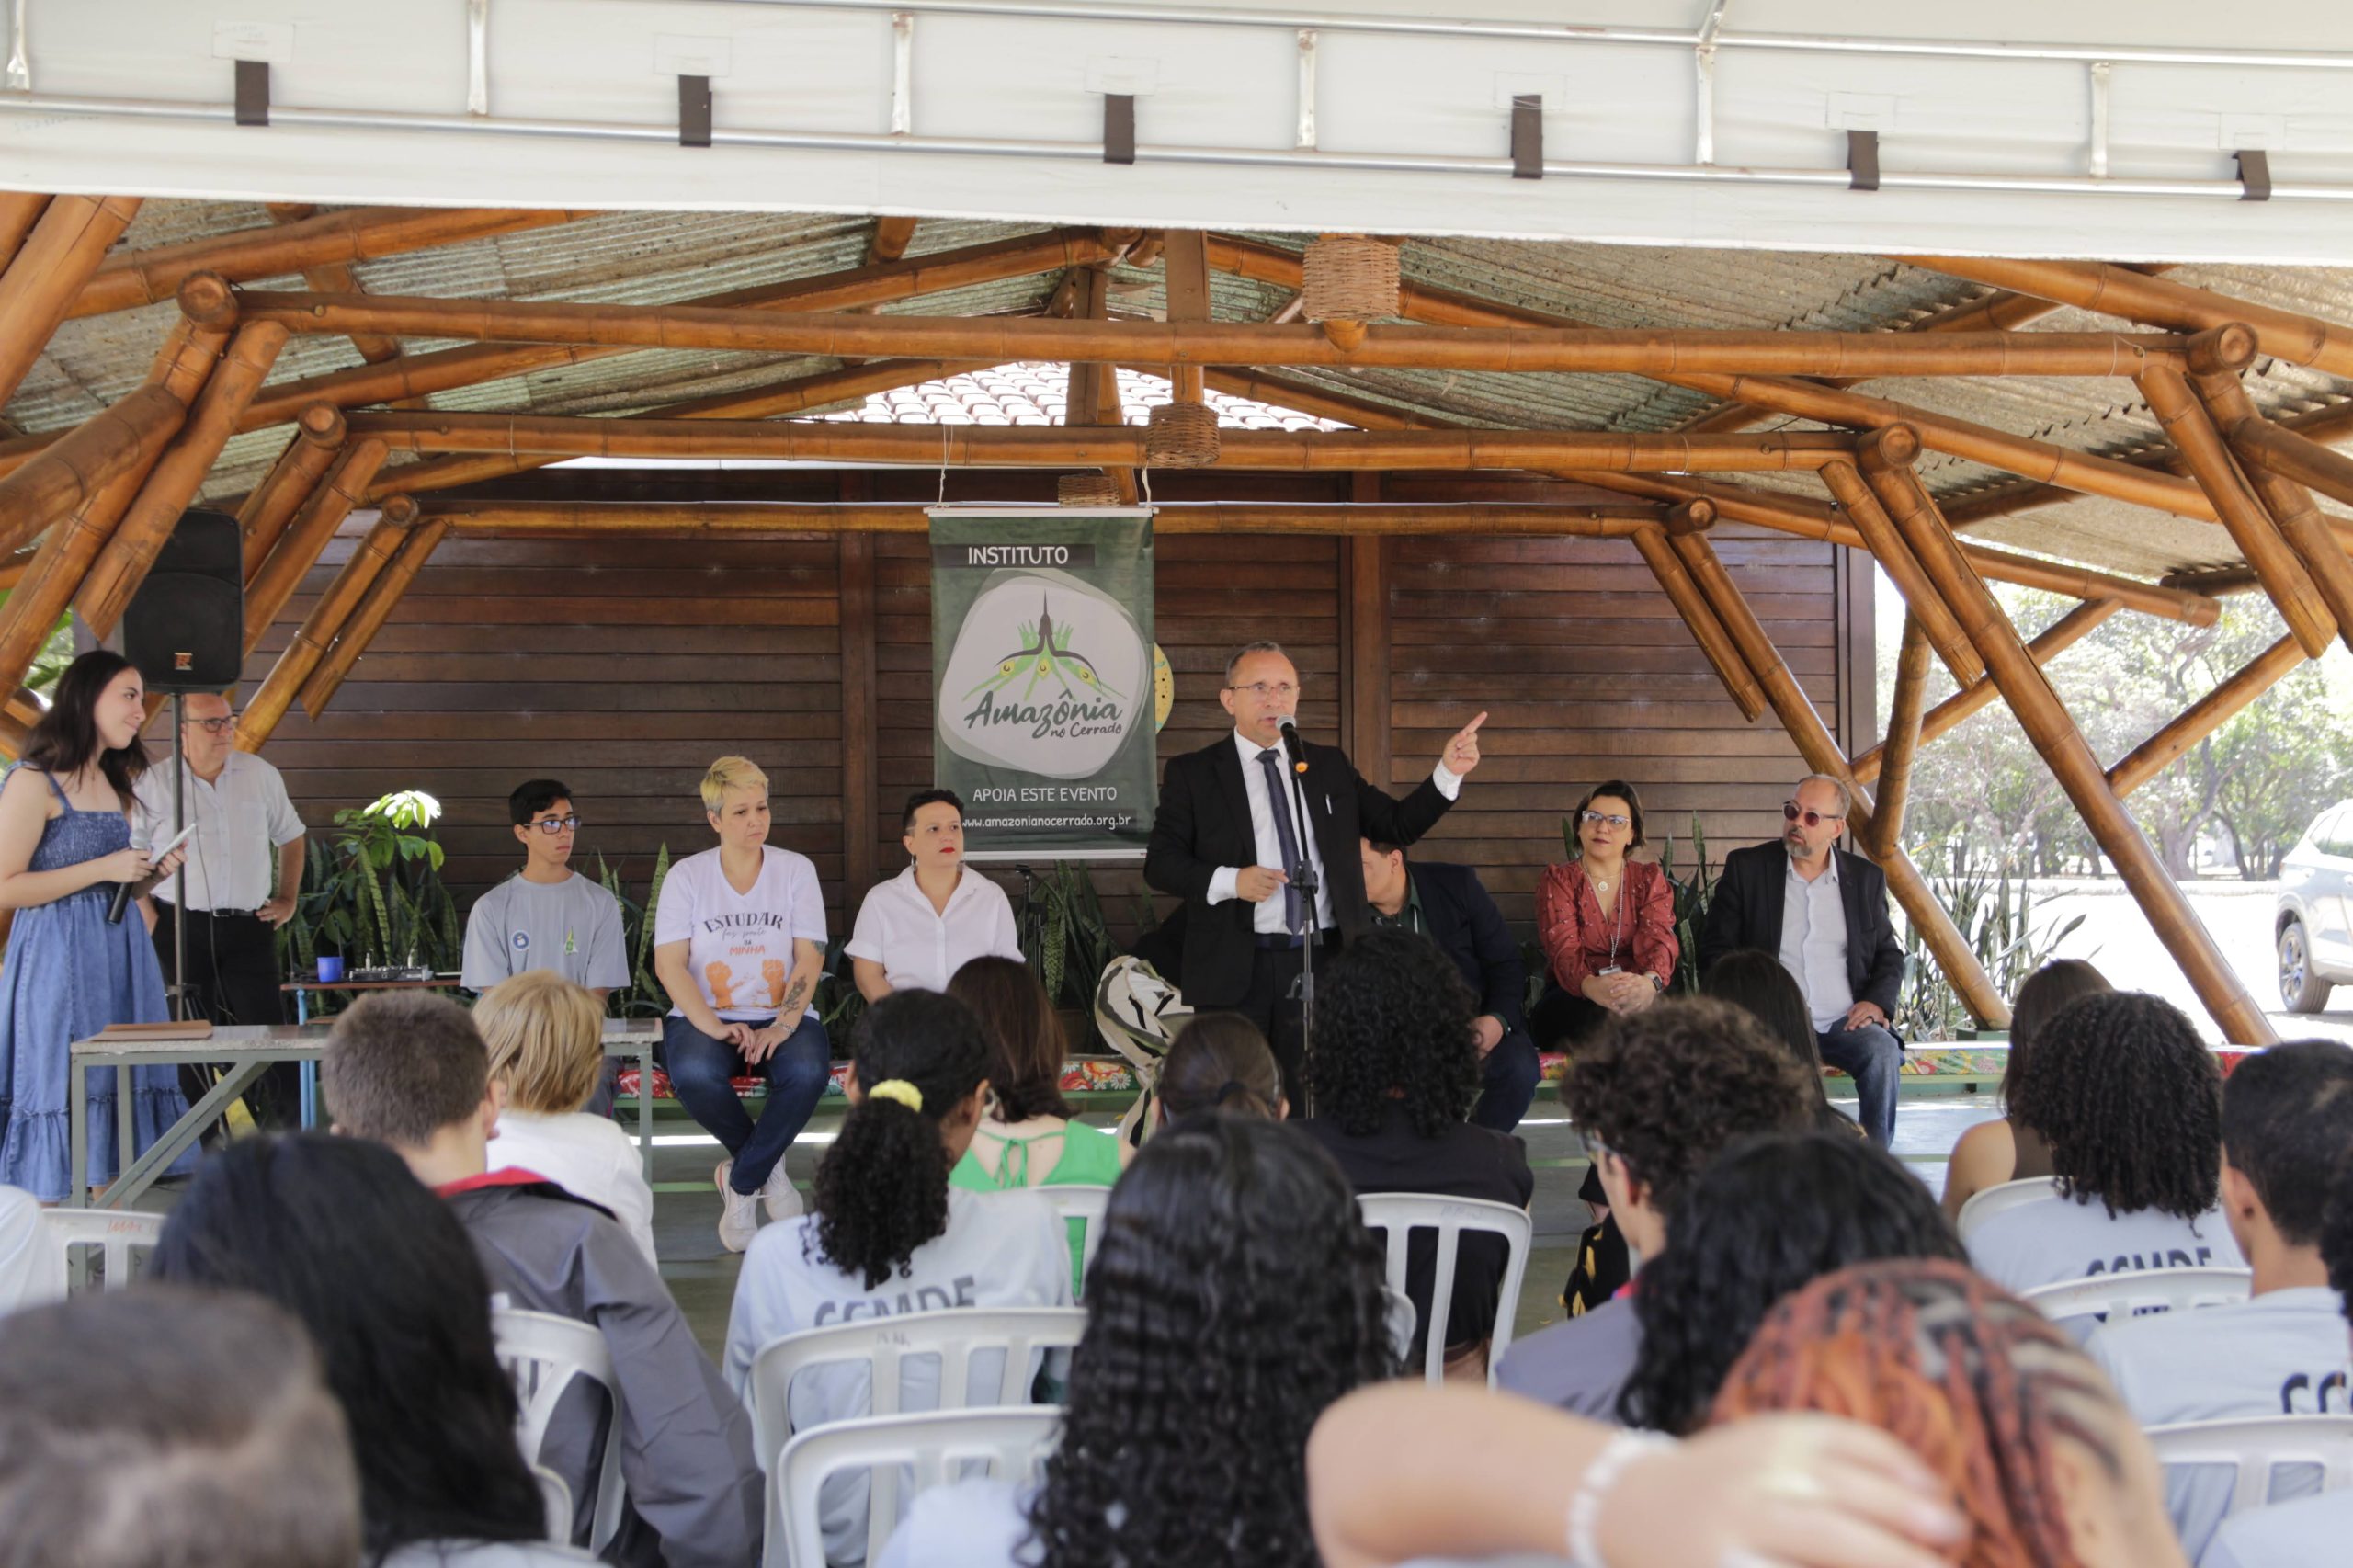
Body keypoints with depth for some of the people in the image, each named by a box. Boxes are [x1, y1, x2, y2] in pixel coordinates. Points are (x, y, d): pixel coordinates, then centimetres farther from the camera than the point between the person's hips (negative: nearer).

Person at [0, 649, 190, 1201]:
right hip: (57, 964, -8)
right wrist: (103, 869, -16)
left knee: (116, 1089, 6)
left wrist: (153, 875, 4)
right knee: (65, 1094, -5)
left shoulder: (116, 784, 16)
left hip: (117, 961, 8)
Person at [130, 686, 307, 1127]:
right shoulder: (153, 785, -1)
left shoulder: (261, 775, 8)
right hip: (180, 930, -1)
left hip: (249, 927, 2)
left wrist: (287, 899, 14)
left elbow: (291, 837, 21)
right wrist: (148, 918, -6)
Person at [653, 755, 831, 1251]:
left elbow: (809, 958, -2)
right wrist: (714, 1027, -20)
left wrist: (781, 1027, -19)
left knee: (808, 1071, -34)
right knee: (695, 1074, -35)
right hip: (704, 1017, 0)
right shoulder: (687, 875, 4)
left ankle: (740, 1182, -13)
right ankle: (767, 1171, -7)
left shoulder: (796, 869, 6)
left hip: (782, 1018, 0)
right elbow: (669, 964, -4)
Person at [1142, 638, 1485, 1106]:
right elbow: (1159, 863, -2)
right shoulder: (1191, 773, 3)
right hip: (1235, 972, -3)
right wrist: (1229, 881, -18)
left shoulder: (1330, 765, 13)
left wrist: (1448, 773, 0)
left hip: (1322, 963, 3)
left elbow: (1399, 824, 14)